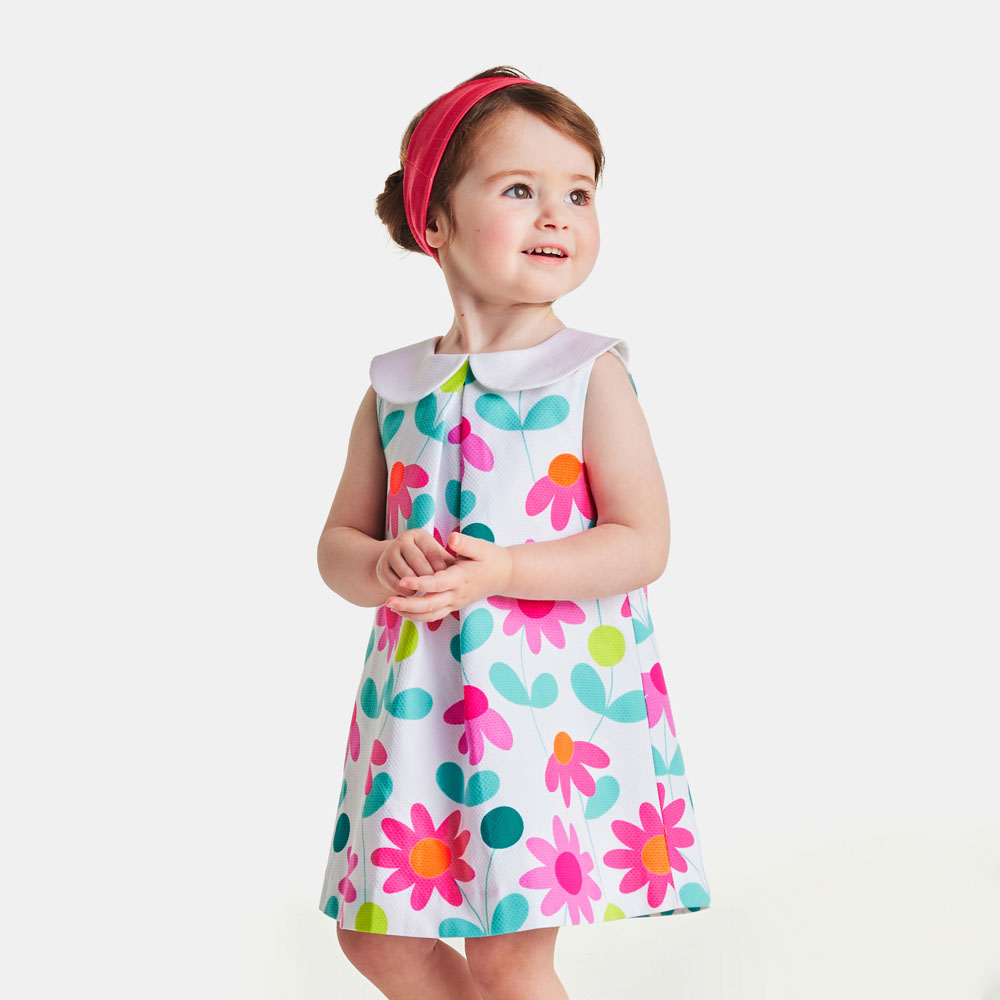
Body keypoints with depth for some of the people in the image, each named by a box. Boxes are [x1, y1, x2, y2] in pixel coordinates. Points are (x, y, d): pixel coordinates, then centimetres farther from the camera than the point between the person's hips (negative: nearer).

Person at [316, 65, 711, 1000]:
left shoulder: (590, 374, -5)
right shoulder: (395, 388, 6)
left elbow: (643, 542, -10)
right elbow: (339, 541, 11)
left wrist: (495, 571, -21)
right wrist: (383, 568, -13)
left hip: (548, 690, -5)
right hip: (419, 699, 5)